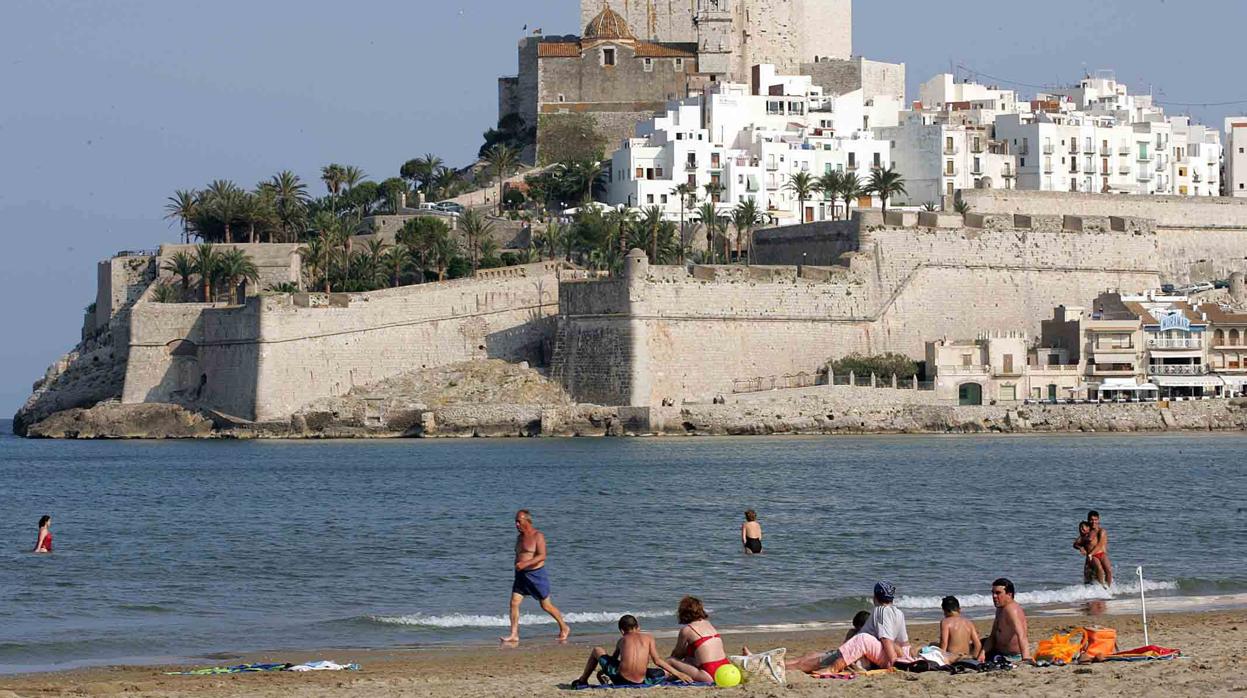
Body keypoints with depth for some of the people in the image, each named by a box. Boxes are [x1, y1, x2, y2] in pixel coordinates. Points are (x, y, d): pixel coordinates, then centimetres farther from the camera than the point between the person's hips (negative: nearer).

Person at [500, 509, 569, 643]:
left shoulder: (538, 536, -12)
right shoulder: (519, 537, 12)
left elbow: (542, 556, -23)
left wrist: (525, 564, -31)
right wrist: (517, 565, 13)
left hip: (536, 574, -7)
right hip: (521, 576, 7)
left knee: (546, 606, 5)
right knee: (514, 603, -8)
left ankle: (564, 628, 24)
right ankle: (514, 635, -7)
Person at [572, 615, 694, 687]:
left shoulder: (622, 640, 15)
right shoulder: (648, 637, 12)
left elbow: (614, 659, 27)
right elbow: (657, 660, 5)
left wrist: (601, 671, 47)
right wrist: (678, 673, 11)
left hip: (620, 678, 1)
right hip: (641, 682, -1)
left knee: (596, 651, 25)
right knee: (665, 672, 28)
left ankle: (583, 680, 29)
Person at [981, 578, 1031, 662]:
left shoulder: (1012, 609, -24)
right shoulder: (1000, 609, 9)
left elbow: (1021, 636, -37)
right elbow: (993, 635, 10)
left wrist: (1026, 657, -50)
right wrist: (982, 653, -7)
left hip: (1012, 656, -10)